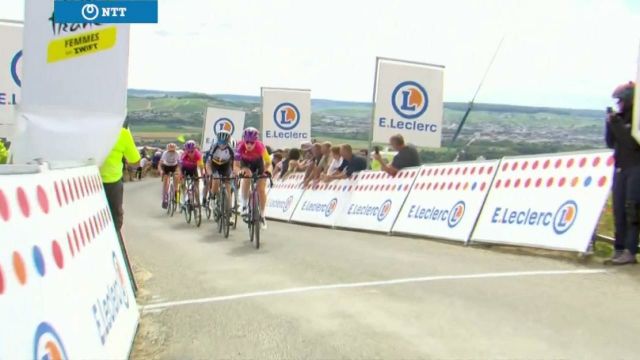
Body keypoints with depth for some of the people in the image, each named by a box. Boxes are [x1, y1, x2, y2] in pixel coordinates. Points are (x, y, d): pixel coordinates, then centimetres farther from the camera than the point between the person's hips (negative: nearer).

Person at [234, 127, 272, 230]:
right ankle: (244, 206, -7)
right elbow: (235, 167, -36)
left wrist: (267, 171, -48)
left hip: (258, 162, 0)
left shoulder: (260, 146, -38)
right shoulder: (241, 147, -36)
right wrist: (241, 170, -57)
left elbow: (268, 163, -28)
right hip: (246, 162, 0)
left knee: (261, 189, -7)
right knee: (245, 181, -28)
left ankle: (262, 215, 8)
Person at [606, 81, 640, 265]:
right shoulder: (621, 118, 12)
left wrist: (617, 124, -18)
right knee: (619, 211, 5)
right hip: (620, 169, 7)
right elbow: (611, 143, 13)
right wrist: (610, 125, -1)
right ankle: (619, 249, 9)